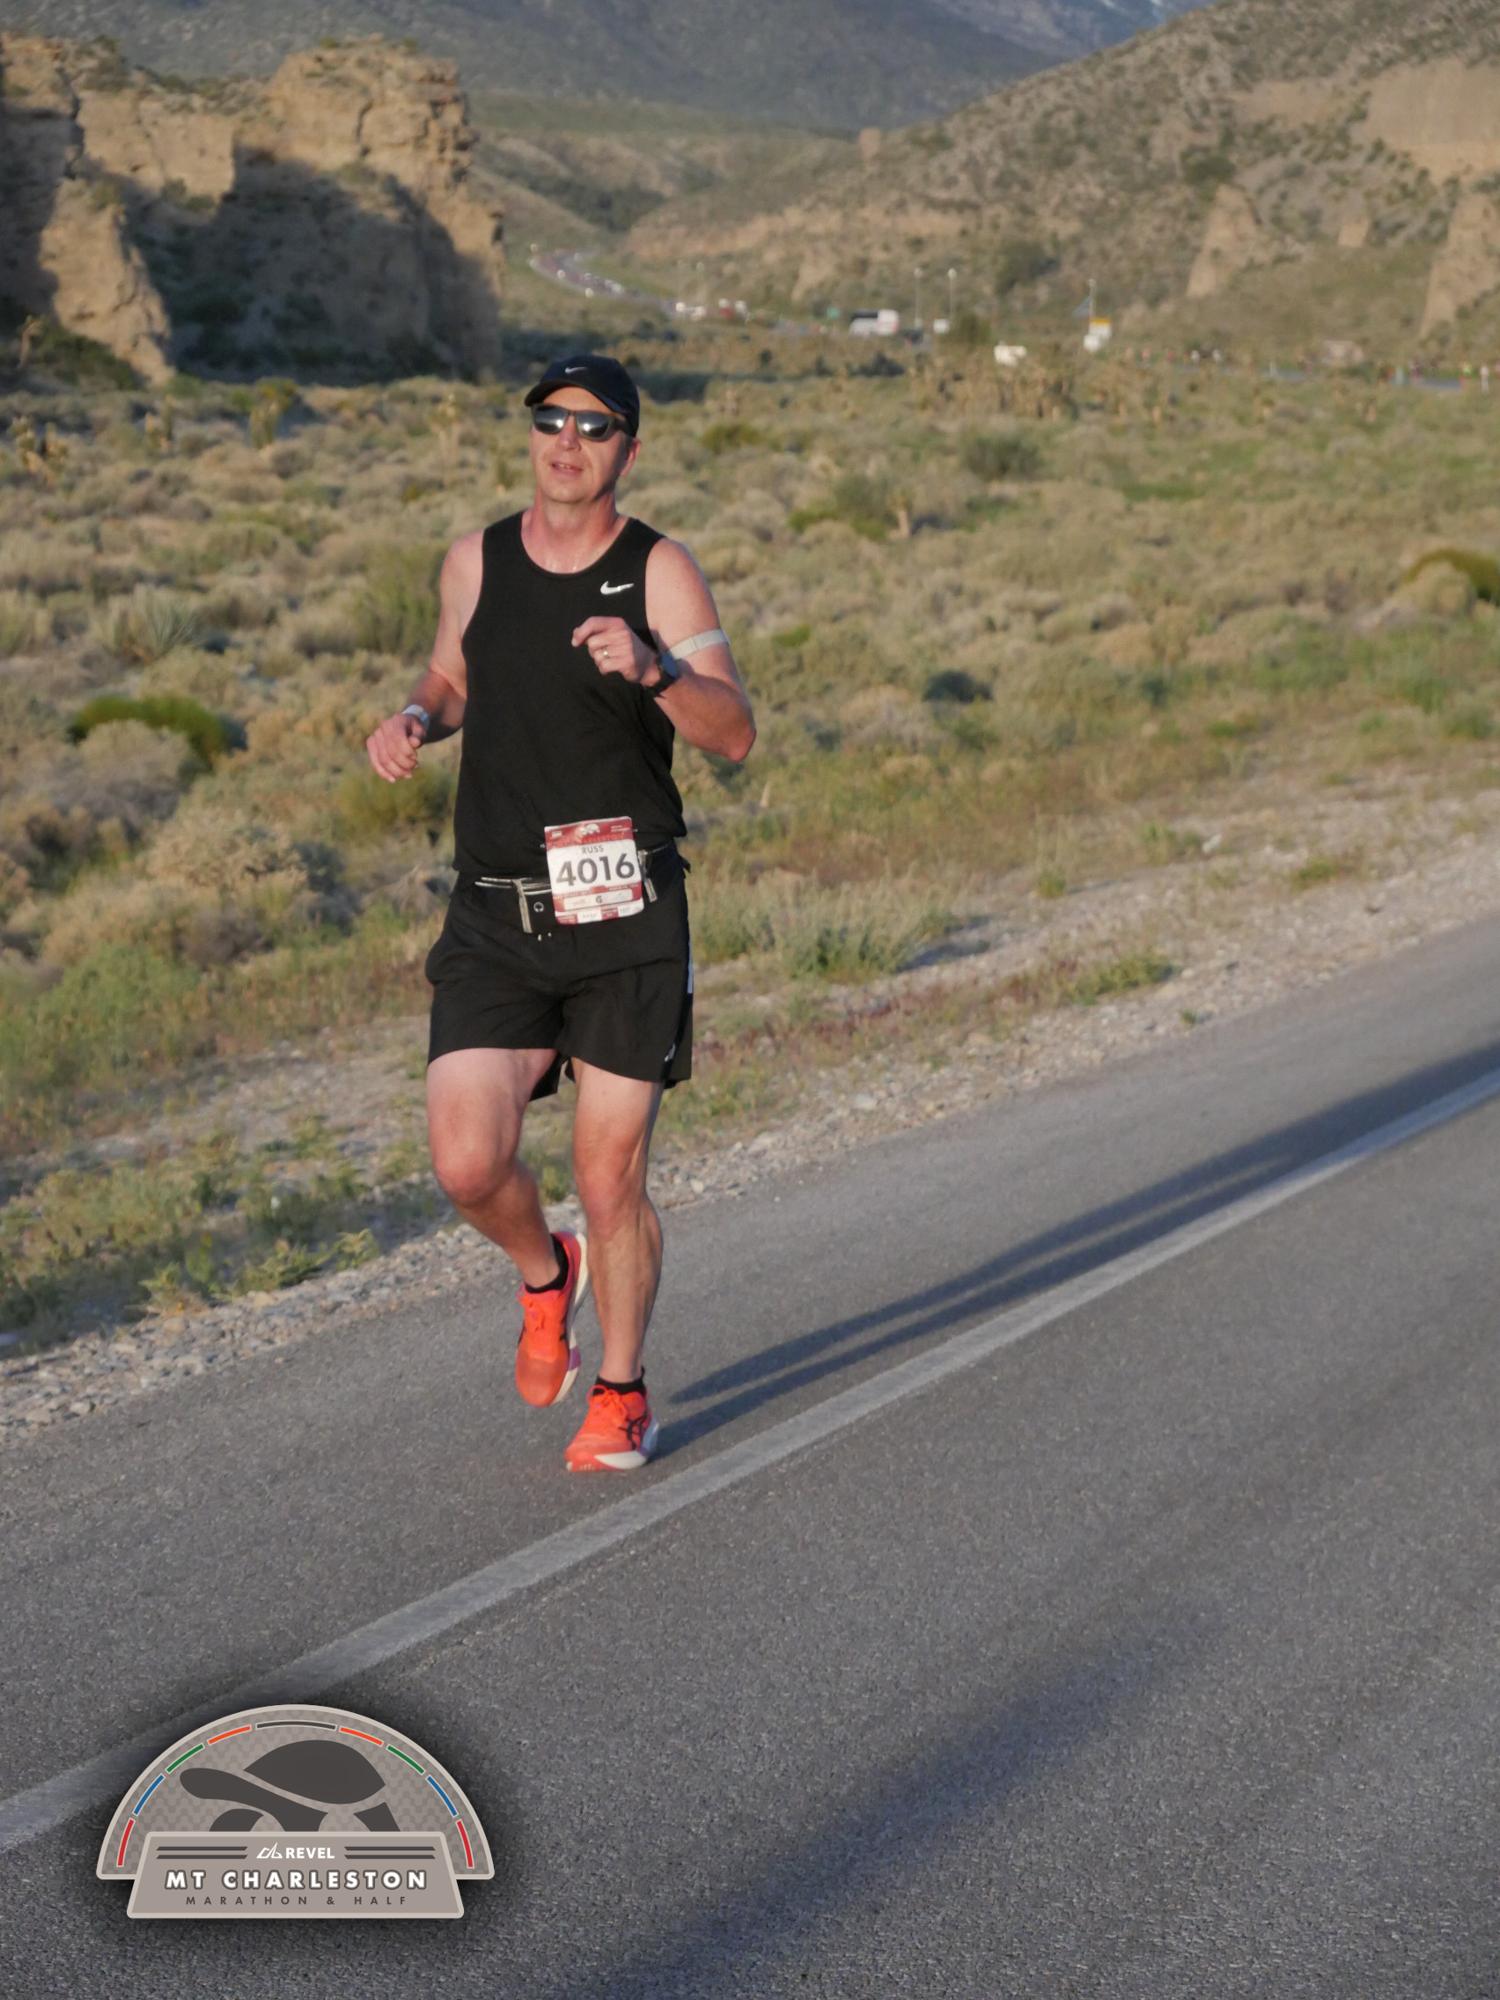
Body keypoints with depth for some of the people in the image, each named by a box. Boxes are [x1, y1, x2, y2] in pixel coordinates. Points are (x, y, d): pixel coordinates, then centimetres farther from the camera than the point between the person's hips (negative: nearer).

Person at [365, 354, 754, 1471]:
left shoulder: (659, 571, -3)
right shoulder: (475, 562, 8)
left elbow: (735, 735, -11)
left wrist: (650, 669, -29)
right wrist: (415, 721, 3)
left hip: (627, 920, -2)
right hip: (495, 918, 3)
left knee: (613, 1181, 1)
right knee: (469, 1164, -11)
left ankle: (622, 1395, 23)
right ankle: (547, 1275, 24)